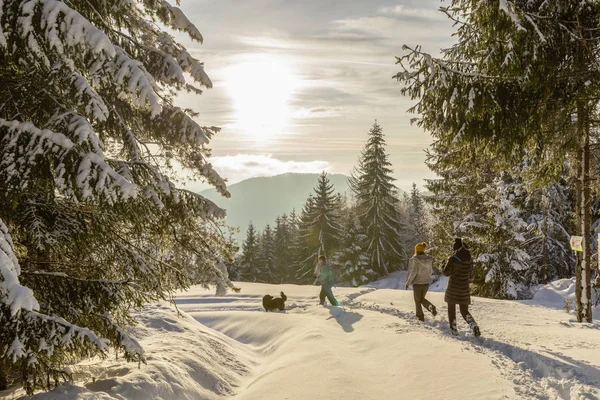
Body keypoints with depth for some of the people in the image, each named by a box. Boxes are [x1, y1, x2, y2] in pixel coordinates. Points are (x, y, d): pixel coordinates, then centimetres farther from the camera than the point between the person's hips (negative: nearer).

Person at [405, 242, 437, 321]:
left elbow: (413, 272, -18)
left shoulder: (414, 259, -15)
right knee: (422, 299, 20)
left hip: (417, 282, -5)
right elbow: (431, 271, 7)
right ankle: (431, 307, -6)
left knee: (417, 300, 12)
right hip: (426, 282, 5)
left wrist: (408, 282, -9)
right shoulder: (429, 259, -1)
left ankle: (420, 316, 16)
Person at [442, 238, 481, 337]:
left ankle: (453, 329, 15)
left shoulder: (453, 258, -15)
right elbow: (470, 273, 12)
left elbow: (446, 272, -10)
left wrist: (443, 265, 10)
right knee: (464, 311, 11)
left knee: (451, 308, 14)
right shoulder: (469, 258, 2)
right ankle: (474, 326, -12)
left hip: (453, 287, -4)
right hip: (465, 288, 4)